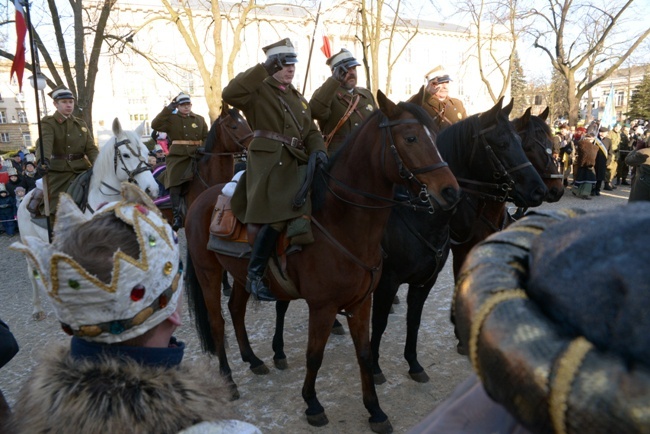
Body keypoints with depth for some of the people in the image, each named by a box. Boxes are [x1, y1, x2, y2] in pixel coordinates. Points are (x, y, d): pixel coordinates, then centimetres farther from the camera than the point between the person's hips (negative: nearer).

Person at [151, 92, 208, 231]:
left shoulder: (200, 119, 15)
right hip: (177, 156, -1)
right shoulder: (171, 118, 7)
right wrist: (168, 109, -8)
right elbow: (155, 125, -8)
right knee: (175, 185, -10)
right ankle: (176, 216, -7)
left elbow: (206, 137, 15)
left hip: (196, 155, 2)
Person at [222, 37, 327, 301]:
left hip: (296, 163, 8)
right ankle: (254, 275, -8)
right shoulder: (258, 91, 3)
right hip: (269, 162, -8)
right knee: (280, 214, -22)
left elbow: (311, 132, 20)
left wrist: (318, 150, -3)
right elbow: (230, 94, -17)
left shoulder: (299, 99, 25)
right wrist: (263, 69, -16)